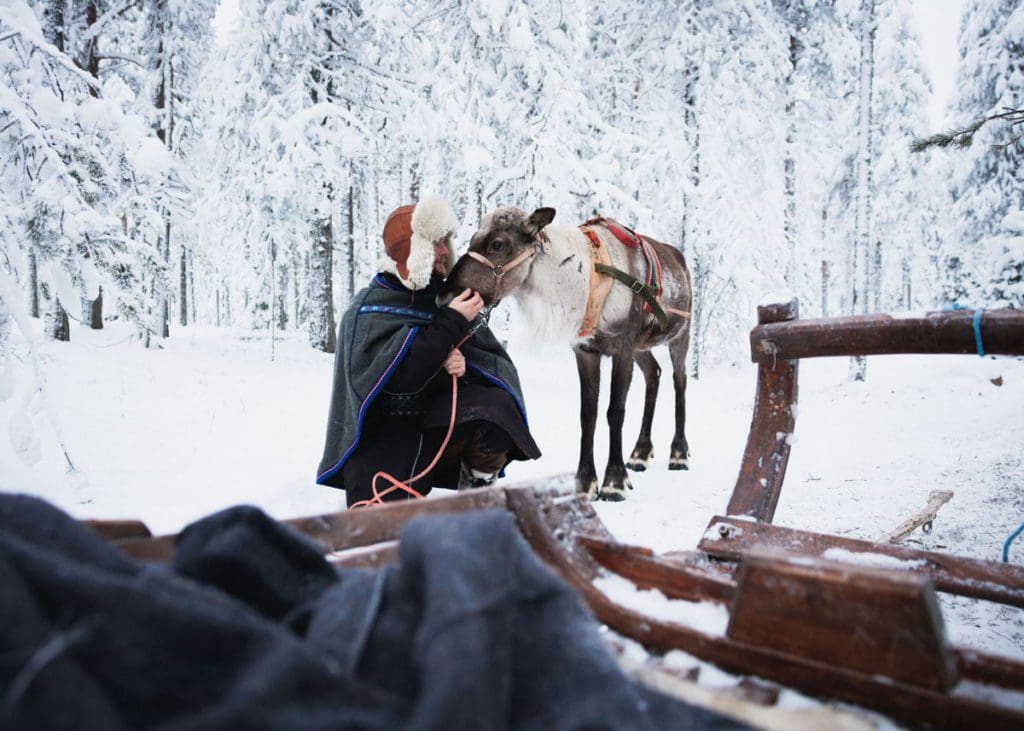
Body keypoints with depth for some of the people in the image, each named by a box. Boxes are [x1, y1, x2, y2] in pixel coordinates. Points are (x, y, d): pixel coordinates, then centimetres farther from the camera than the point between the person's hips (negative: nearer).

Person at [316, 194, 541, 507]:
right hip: (384, 442, -3)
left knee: (497, 403, -24)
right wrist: (451, 324, -22)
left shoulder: (450, 298, 6)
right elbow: (394, 376, -22)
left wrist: (466, 363, -21)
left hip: (440, 428, 4)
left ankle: (476, 489, -4)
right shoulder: (370, 308, -6)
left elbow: (501, 365, 1)